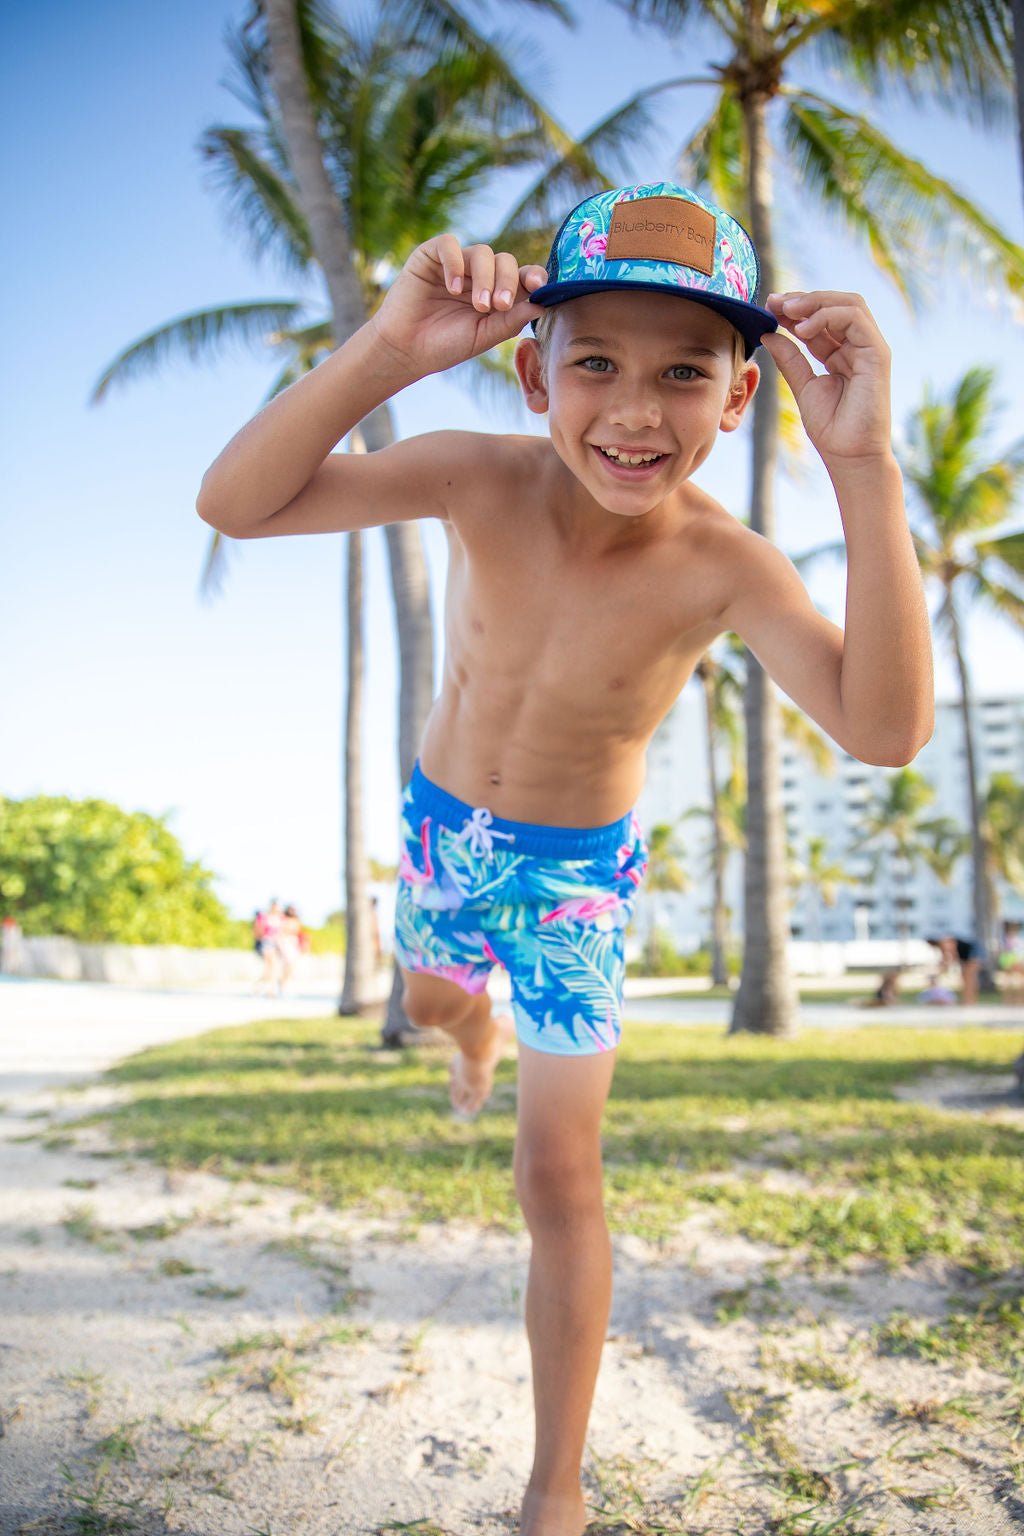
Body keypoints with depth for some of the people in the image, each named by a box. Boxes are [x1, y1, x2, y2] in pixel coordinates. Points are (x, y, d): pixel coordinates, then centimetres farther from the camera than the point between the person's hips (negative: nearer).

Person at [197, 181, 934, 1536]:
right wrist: (386, 350, -47)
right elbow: (233, 505, -32)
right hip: (441, 826, 3)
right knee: (432, 1001, 32)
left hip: (574, 872, -3)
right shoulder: (483, 479, -25)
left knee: (560, 1178, -1)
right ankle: (481, 1043, 74)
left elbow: (887, 728, -45)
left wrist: (863, 462, -51)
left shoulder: (726, 568, -30)